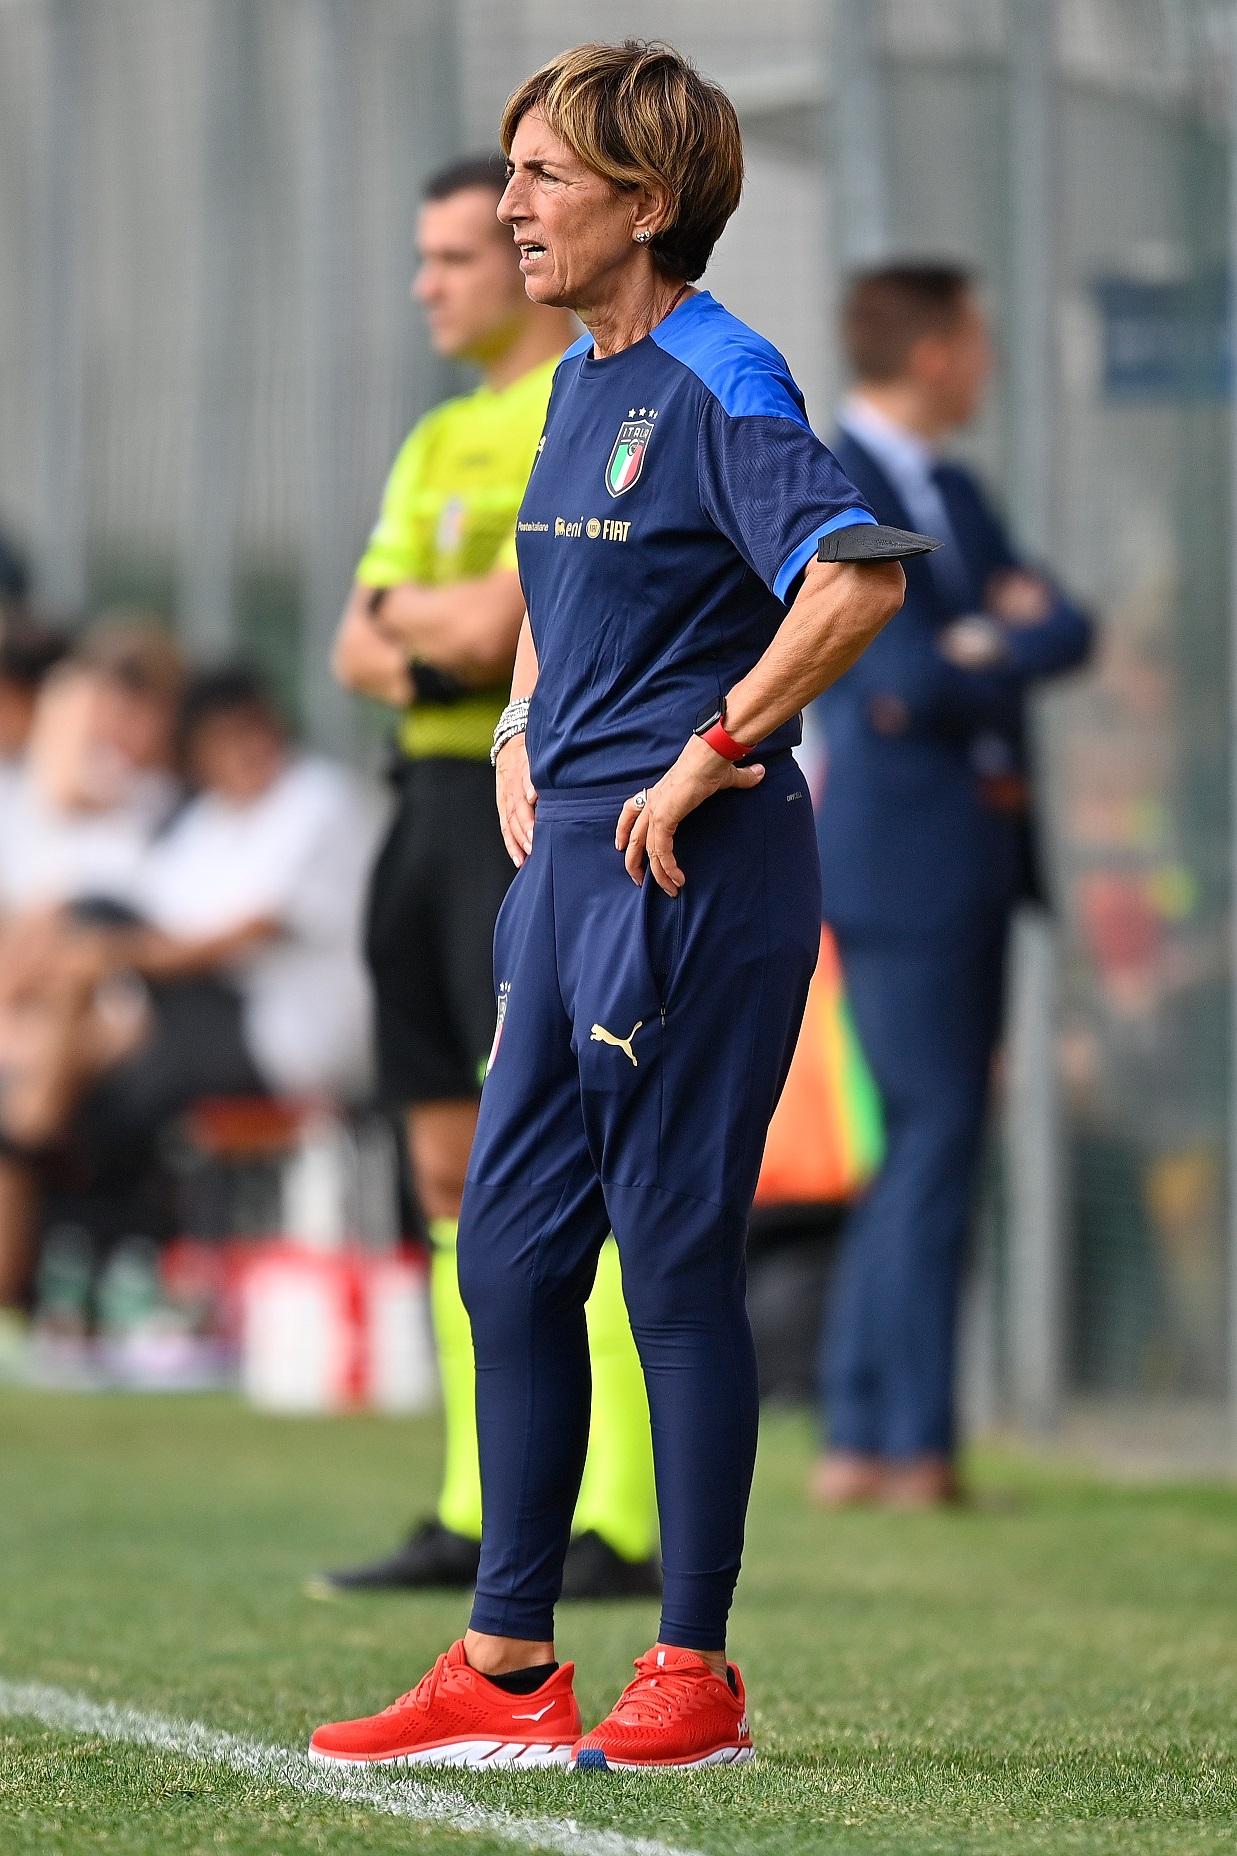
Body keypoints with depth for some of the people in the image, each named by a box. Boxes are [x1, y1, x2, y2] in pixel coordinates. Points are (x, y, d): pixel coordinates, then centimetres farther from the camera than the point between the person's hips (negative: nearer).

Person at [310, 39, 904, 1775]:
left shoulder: (718, 381, -14)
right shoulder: (583, 379, 14)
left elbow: (858, 577, -27)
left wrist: (710, 755, -21)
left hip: (690, 872, -9)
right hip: (568, 858, 9)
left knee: (677, 1258, -3)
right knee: (512, 1255, 9)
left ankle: (696, 1670, 5)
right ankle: (509, 1666, 15)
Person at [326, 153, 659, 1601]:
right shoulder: (440, 441, 20)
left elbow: (494, 621, -17)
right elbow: (360, 653, 14)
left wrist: (406, 612, 3)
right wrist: (426, 647, -8)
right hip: (437, 805, 9)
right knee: (453, 1170, 9)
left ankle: (621, 1527, -18)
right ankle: (484, 1518, 13)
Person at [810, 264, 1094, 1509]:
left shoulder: (955, 495, 18)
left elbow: (1067, 631, 9)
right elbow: (903, 673, -19)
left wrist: (982, 649, -10)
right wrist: (1007, 644, -4)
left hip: (976, 853, 9)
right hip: (900, 855, -9)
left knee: (925, 1150, 9)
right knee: (933, 1139, -10)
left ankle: (861, 1441, 12)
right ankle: (915, 1444, -8)